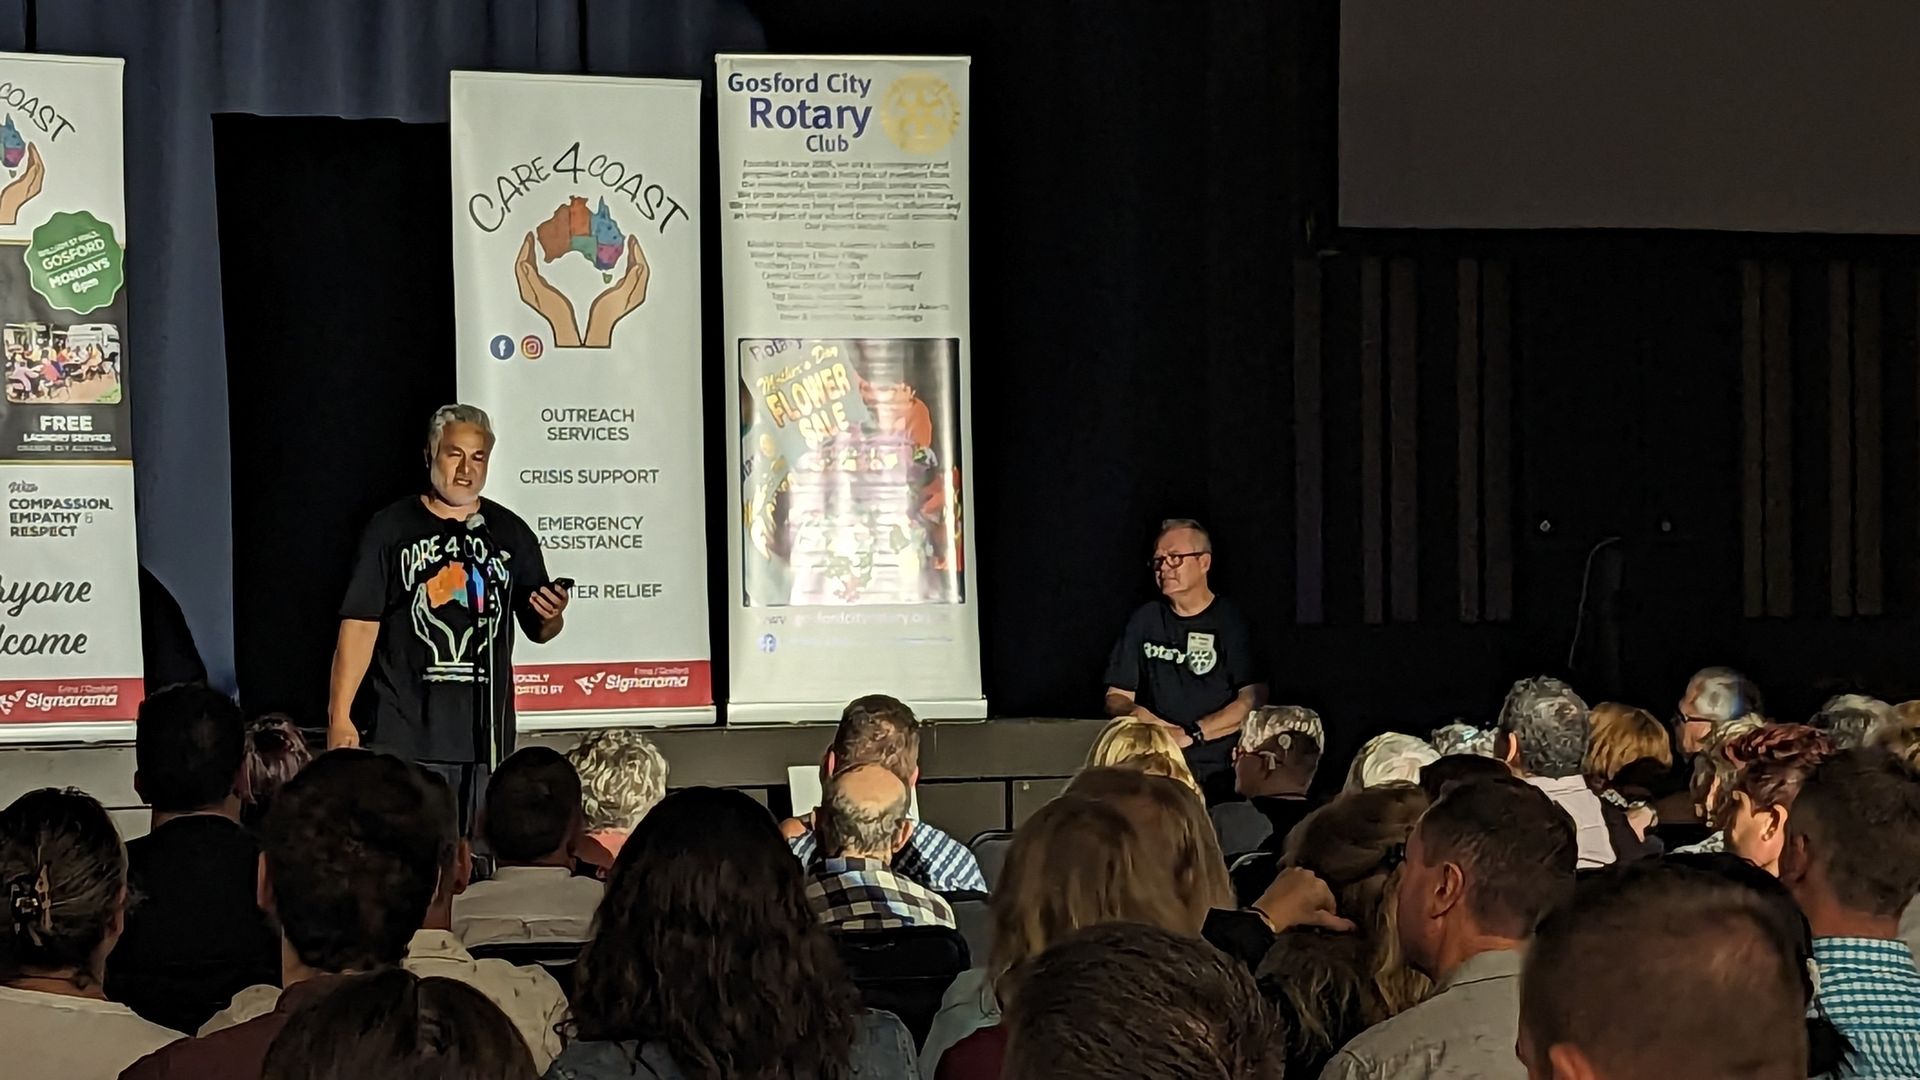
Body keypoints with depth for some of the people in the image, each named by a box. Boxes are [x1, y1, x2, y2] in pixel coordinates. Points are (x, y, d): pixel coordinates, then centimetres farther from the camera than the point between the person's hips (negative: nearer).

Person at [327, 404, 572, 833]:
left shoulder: (510, 533, 12)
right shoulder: (391, 529, 4)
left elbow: (538, 630, 17)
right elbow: (360, 624, 1)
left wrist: (552, 617, -7)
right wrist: (339, 716, -6)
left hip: (488, 733, 2)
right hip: (407, 733, -2)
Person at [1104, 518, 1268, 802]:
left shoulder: (1231, 621, 3)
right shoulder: (1145, 621, 14)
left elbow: (1253, 701, -6)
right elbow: (1115, 698, 16)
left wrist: (1188, 734, -12)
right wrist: (1135, 713, -7)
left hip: (1218, 775, -3)